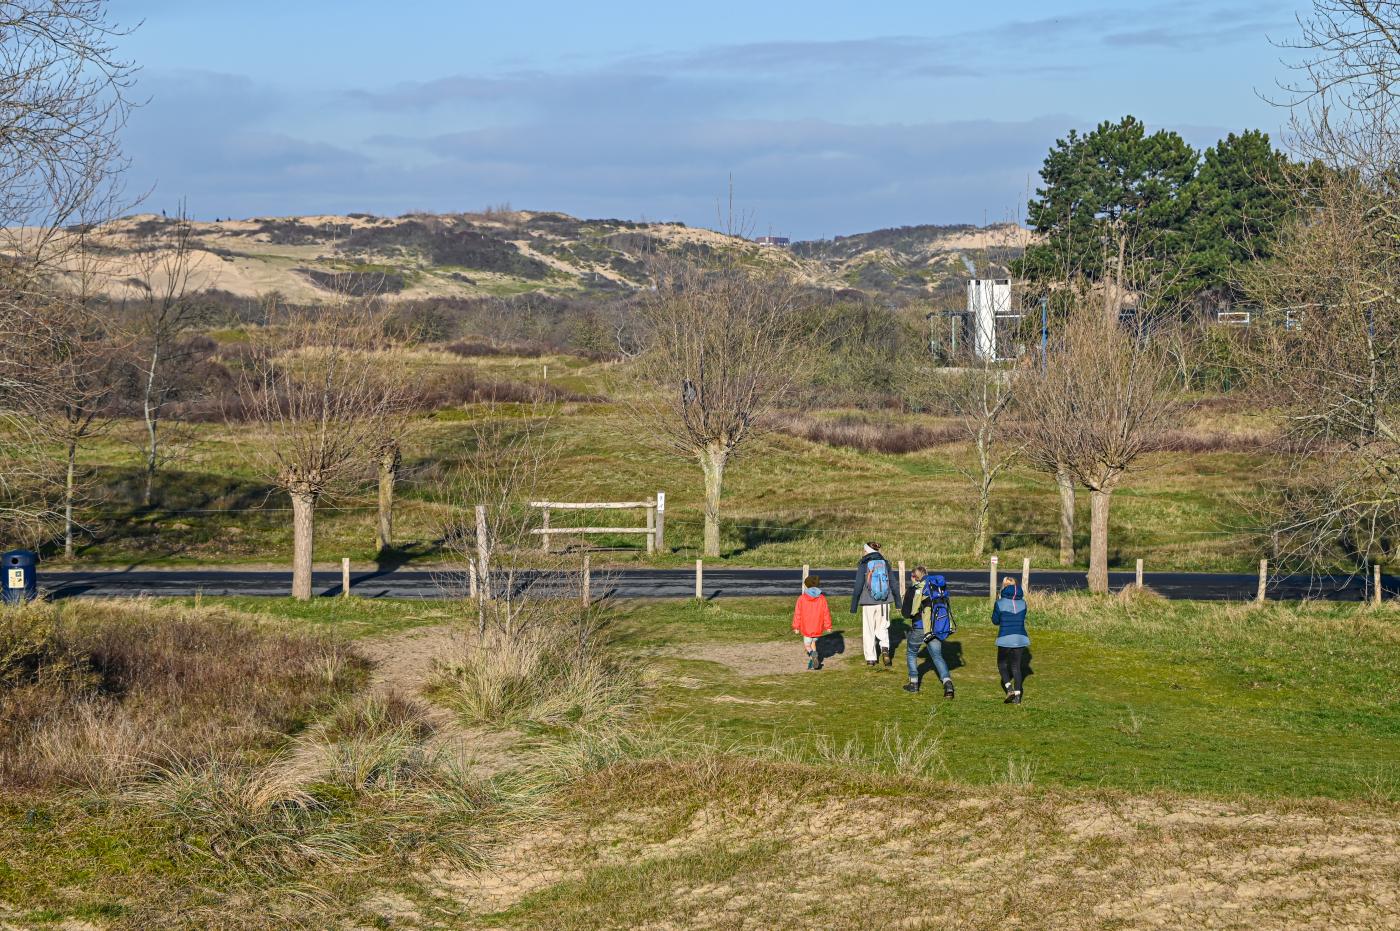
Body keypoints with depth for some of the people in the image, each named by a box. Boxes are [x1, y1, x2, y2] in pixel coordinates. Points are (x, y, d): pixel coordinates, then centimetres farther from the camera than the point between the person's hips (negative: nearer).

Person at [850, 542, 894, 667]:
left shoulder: (863, 565, -7)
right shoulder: (885, 563, 2)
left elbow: (858, 587, -8)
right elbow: (893, 584, 7)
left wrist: (853, 606, -1)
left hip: (868, 603, -3)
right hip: (884, 603, 3)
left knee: (868, 631, 8)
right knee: (882, 628, 16)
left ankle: (871, 658, 9)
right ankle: (885, 648, -10)